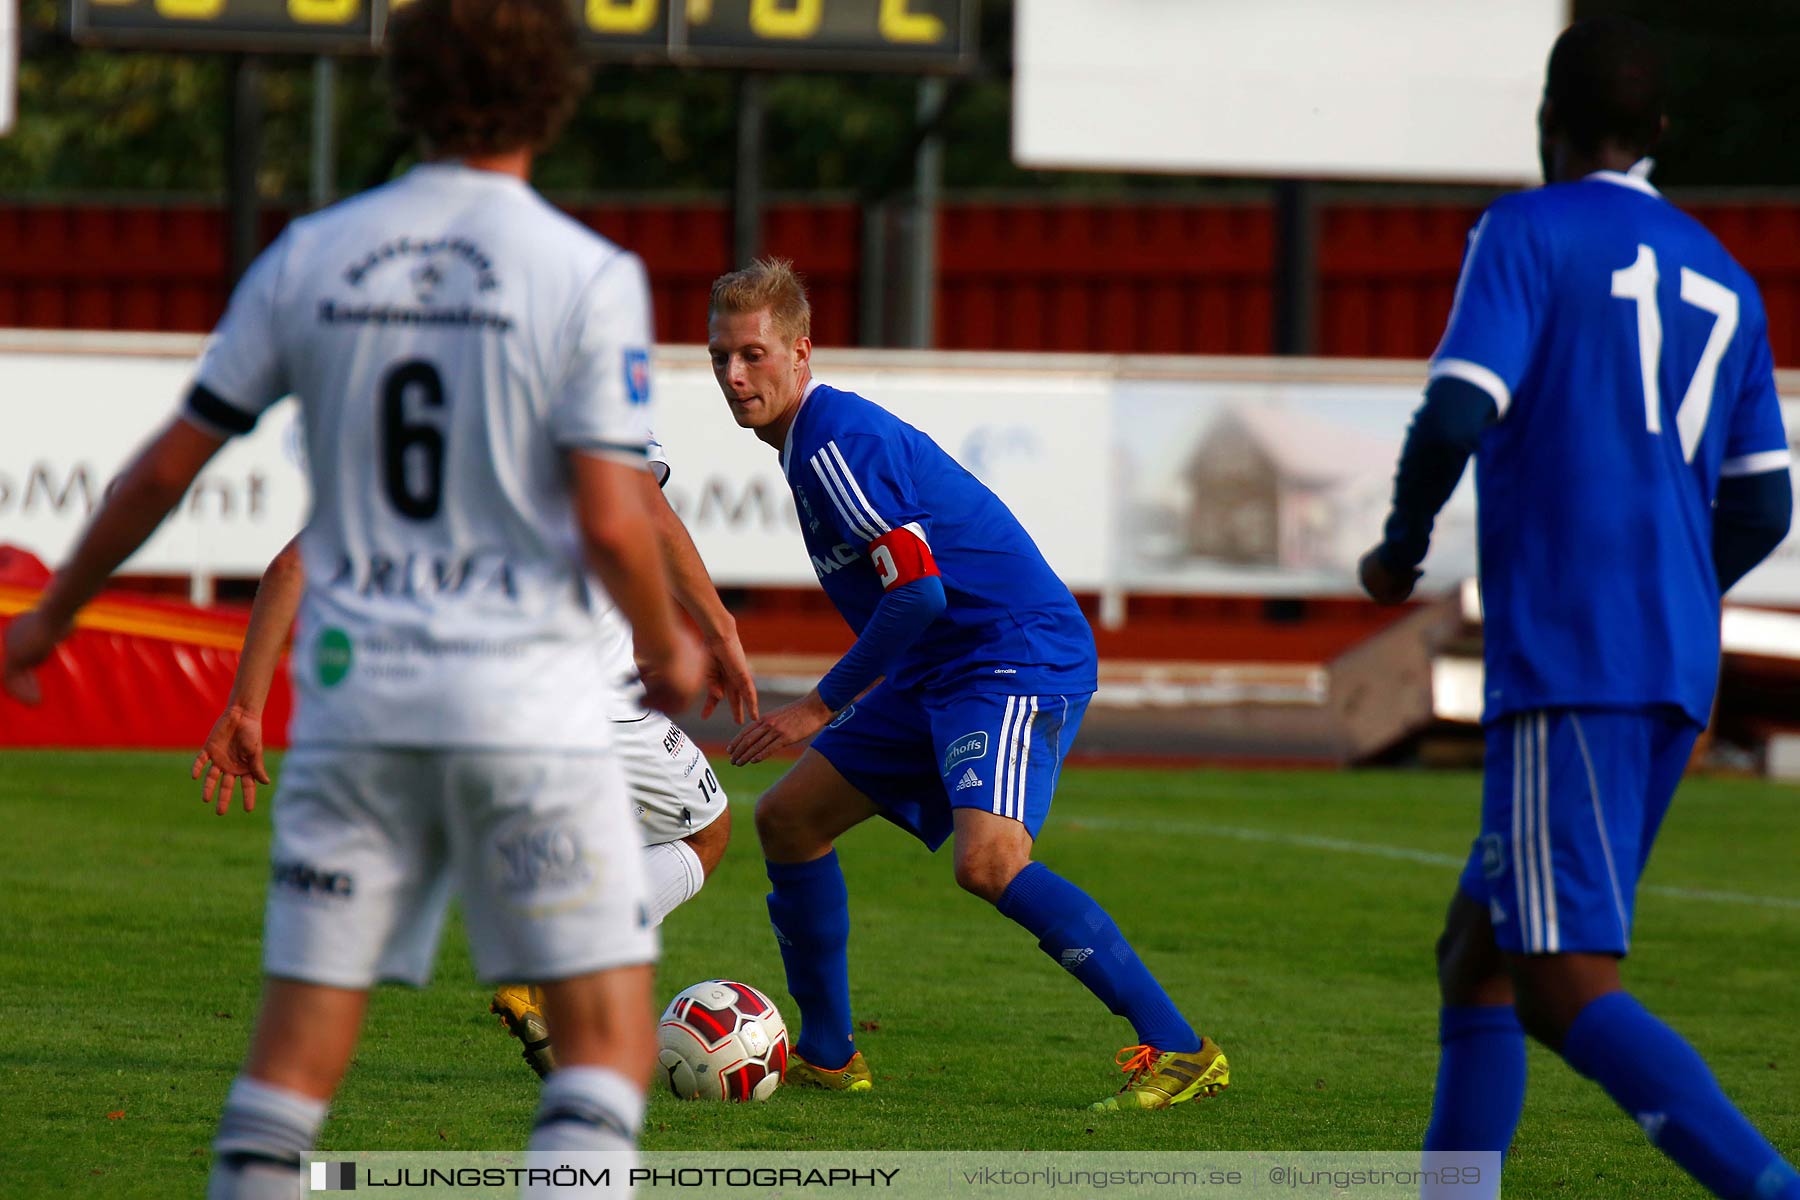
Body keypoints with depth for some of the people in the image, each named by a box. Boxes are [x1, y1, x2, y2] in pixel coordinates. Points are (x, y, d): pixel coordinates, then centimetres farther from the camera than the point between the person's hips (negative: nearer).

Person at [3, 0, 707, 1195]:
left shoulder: (310, 258, 5)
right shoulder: (587, 276, -7)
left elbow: (167, 466, 9)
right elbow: (611, 522, -12)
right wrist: (668, 649, 8)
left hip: (351, 694, 4)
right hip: (527, 696, -4)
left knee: (298, 1045, 7)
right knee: (608, 1039, 2)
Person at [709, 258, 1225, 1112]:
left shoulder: (835, 443, -15)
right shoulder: (813, 439, 16)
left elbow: (918, 591, -22)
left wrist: (822, 706, -14)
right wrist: (848, 702, 27)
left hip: (1019, 657, -11)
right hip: (941, 672, 11)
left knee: (987, 859, -29)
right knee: (788, 817, 12)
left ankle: (1178, 1049, -25)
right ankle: (826, 1056, 22)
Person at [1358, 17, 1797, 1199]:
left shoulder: (1529, 232, -3)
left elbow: (1459, 413, -16)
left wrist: (1402, 549, 2)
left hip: (1565, 668, -8)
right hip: (1677, 676, 8)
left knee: (1568, 991, -14)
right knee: (1476, 958, 16)